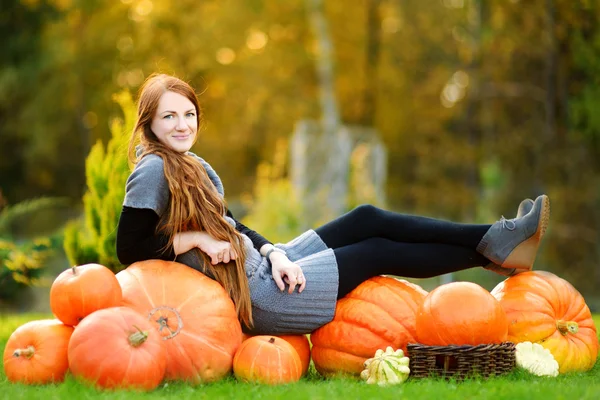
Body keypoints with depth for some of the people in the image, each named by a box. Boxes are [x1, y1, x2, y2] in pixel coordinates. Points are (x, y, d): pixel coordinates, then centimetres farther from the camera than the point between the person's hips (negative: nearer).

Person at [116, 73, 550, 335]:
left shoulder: (195, 167, 13)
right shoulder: (153, 171, -16)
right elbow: (131, 248, -21)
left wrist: (273, 253, -4)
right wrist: (197, 239, -21)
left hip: (260, 269, 9)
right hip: (250, 297, -9)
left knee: (368, 220, 5)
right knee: (378, 251, -1)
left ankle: (493, 242, 8)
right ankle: (491, 248, 11)